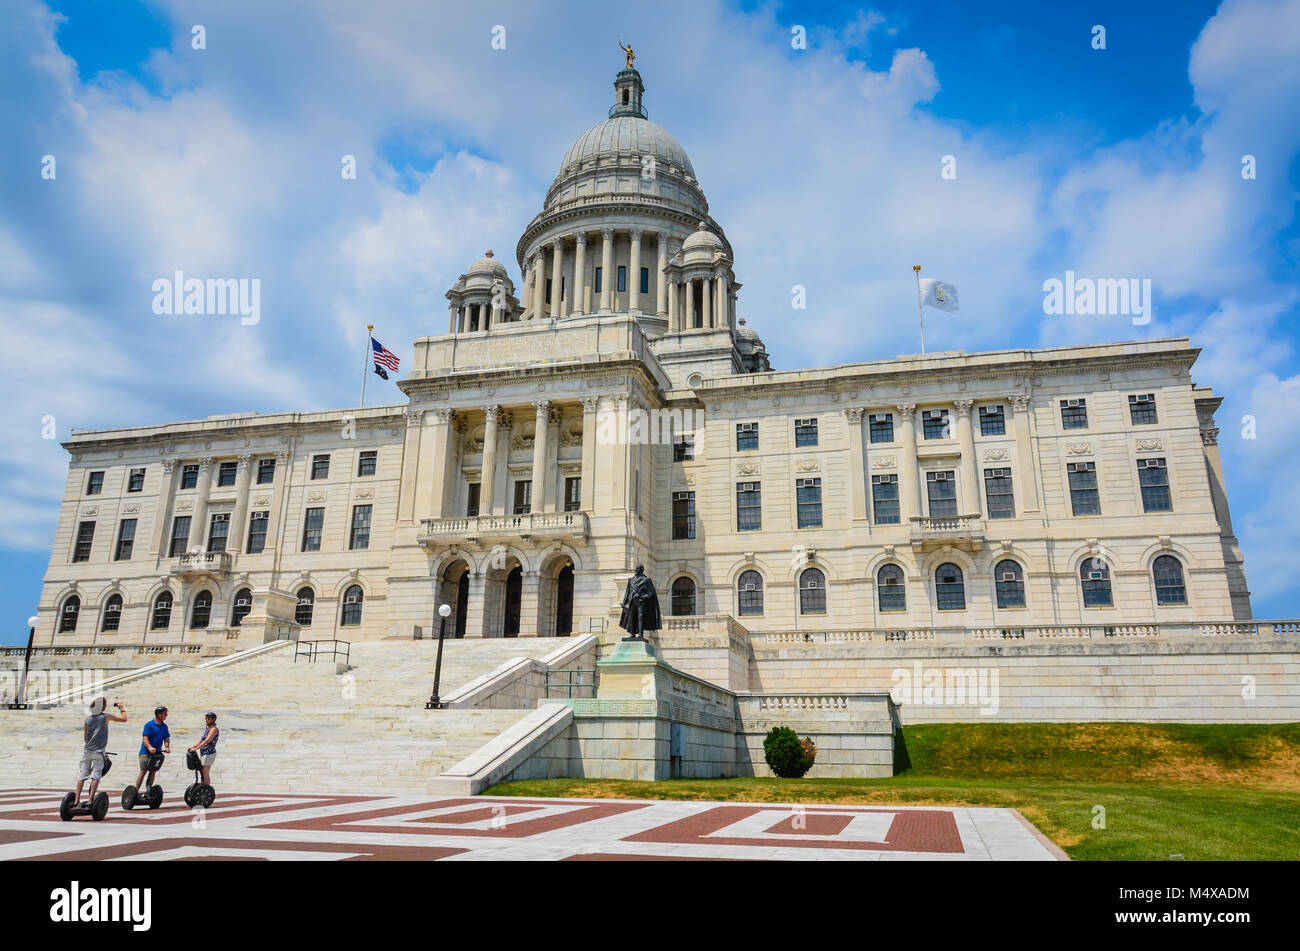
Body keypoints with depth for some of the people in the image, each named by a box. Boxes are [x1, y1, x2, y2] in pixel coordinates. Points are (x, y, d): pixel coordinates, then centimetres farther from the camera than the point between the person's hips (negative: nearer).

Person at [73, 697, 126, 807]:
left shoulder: (88, 719, 10)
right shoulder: (106, 717, -2)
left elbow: (85, 738, 16)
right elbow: (124, 719, 5)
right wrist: (122, 709, 20)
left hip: (87, 751, 4)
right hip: (98, 751, -4)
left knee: (82, 776, 6)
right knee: (96, 776, -3)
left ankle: (76, 800, 2)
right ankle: (90, 799, -11)